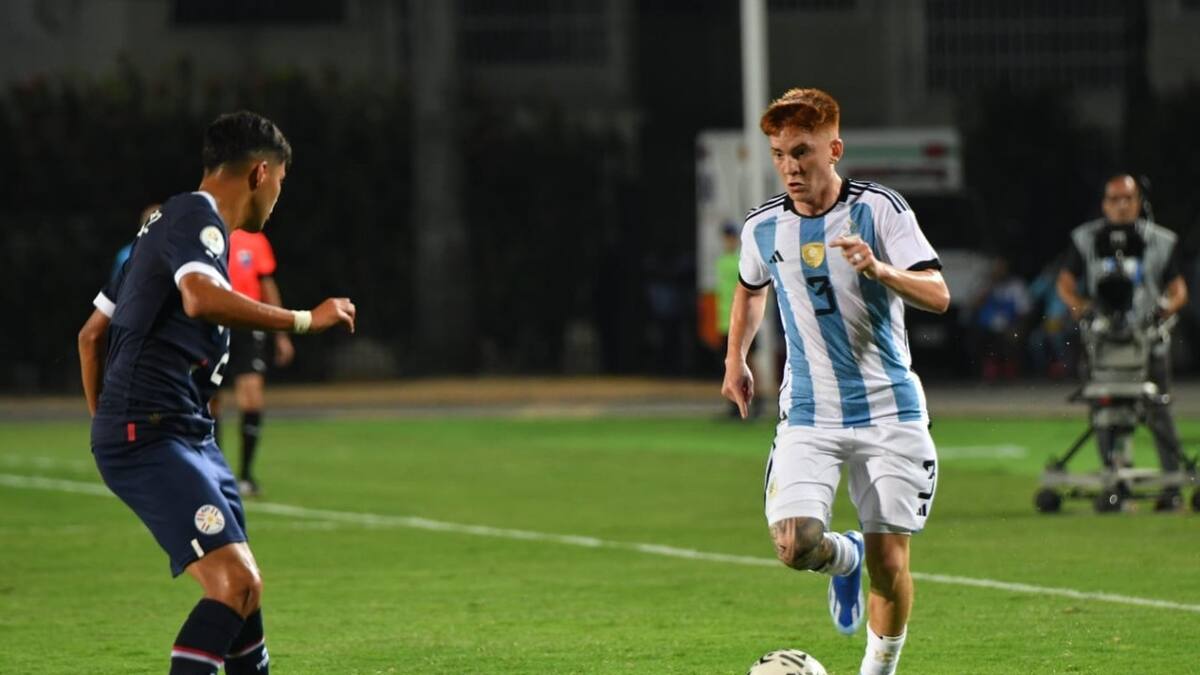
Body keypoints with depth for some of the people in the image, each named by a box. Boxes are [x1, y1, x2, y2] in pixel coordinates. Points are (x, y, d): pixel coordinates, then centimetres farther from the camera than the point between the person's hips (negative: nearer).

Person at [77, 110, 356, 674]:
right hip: (153, 437, -11)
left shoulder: (165, 222, 21)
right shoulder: (197, 217, -10)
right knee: (236, 582, -21)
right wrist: (305, 321, -24)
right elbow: (201, 299, -32)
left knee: (240, 585, 18)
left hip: (187, 437, 11)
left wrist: (106, 426, 32)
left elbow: (91, 335, 27)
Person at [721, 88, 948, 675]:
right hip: (809, 416, 2)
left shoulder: (880, 209, -8)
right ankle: (844, 558, 19)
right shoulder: (763, 227, 3)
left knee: (889, 561, -2)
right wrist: (735, 359, 25)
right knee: (795, 545, -18)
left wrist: (879, 269, -33)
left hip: (889, 411, -2)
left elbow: (938, 295, -16)